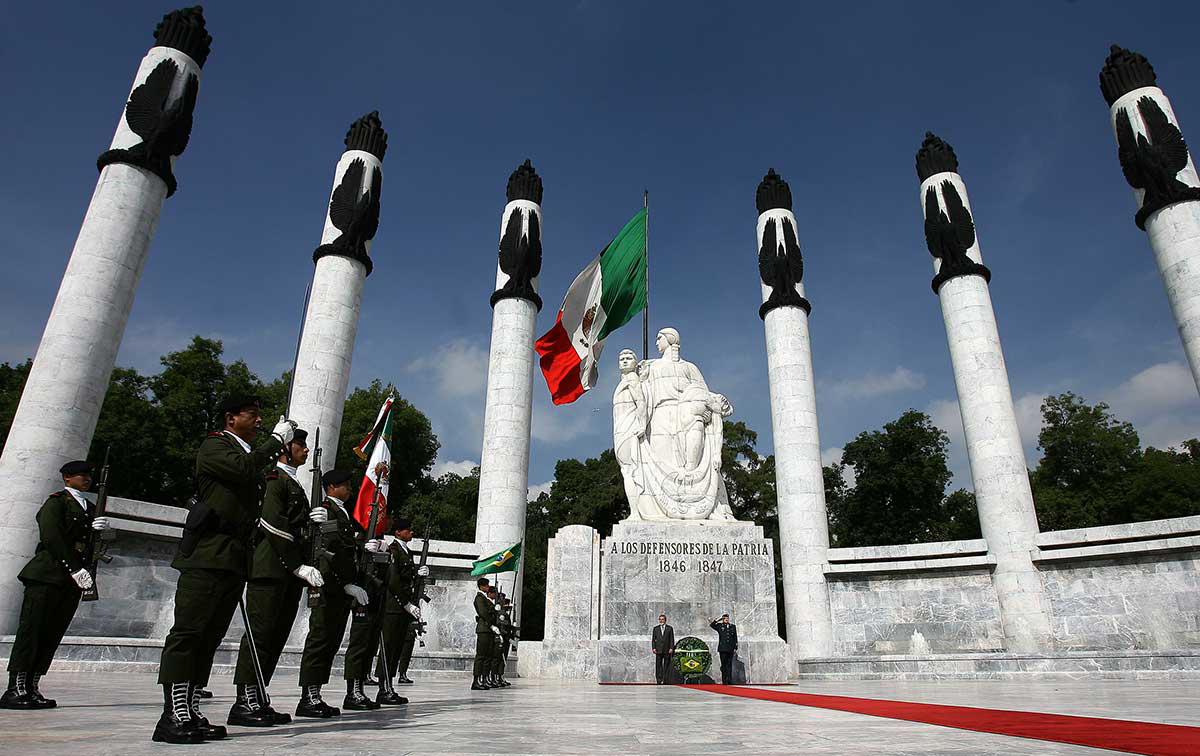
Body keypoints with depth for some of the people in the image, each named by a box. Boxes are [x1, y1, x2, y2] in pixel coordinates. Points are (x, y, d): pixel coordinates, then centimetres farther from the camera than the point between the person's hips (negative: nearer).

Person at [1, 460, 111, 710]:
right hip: (47, 576, -7)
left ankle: (31, 689, 10)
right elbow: (52, 537, -13)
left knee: (52, 635, 5)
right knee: (31, 631, -5)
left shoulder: (90, 509, 21)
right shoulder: (56, 502, -1)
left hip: (71, 580, 7)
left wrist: (104, 527, -2)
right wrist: (76, 568, -17)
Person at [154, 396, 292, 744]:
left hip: (235, 559, 9)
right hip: (208, 555, -8)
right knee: (188, 632, -8)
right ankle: (172, 716, -8)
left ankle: (190, 713, 10)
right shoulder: (215, 445, -1)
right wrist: (276, 439, -11)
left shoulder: (249, 454, 25)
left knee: (210, 637, 7)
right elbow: (244, 468, -20)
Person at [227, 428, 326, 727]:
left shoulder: (295, 484, 24)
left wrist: (313, 518, 2)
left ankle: (258, 701, 13)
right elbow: (274, 525, -15)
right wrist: (300, 566, -17)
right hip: (271, 568, -9)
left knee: (277, 635, 8)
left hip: (291, 573, 9)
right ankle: (245, 701, -1)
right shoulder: (273, 478, -5)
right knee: (261, 632, -6)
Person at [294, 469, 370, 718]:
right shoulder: (326, 510, -9)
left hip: (342, 589, 10)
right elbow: (331, 552, -17)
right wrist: (349, 584, -20)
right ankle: (309, 698, -1)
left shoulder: (343, 513, 21)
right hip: (330, 587, -9)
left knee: (331, 642, 10)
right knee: (321, 639, -6)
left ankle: (314, 697, 15)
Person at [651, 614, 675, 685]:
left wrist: (671, 648, -4)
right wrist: (653, 648, -2)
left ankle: (665, 680, 3)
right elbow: (653, 639, 9)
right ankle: (659, 679, 0)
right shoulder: (655, 628, 12)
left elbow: (672, 639, 5)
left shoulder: (670, 628, 8)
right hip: (658, 650, 1)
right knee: (658, 665, -3)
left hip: (667, 650, -1)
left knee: (666, 665, -1)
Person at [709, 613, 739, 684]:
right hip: (723, 649, -2)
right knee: (724, 665, -1)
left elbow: (735, 638, 14)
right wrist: (719, 620, -2)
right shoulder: (719, 626, 7)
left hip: (730, 649, 2)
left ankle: (729, 680, 7)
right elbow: (711, 624, -5)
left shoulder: (733, 627, 13)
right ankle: (724, 680, 2)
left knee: (729, 665, 3)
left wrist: (735, 648, 9)